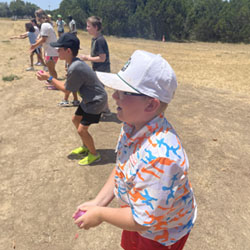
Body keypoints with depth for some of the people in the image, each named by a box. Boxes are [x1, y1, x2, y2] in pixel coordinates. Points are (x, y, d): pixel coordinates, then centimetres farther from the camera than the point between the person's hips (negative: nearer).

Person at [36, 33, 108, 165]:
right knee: (75, 119, 20)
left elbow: (67, 89, -14)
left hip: (96, 101, -10)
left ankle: (94, 154, 17)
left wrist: (49, 78, -8)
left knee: (82, 130, -5)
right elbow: (68, 84, 8)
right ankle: (85, 147, 38)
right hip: (89, 98, 10)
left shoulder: (75, 68, -28)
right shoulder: (76, 63, 1)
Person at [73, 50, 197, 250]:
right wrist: (98, 202, -5)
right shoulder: (133, 124, -15)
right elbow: (121, 166, 0)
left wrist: (100, 214, -19)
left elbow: (144, 221, -33)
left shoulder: (160, 156, -42)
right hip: (137, 214, 7)